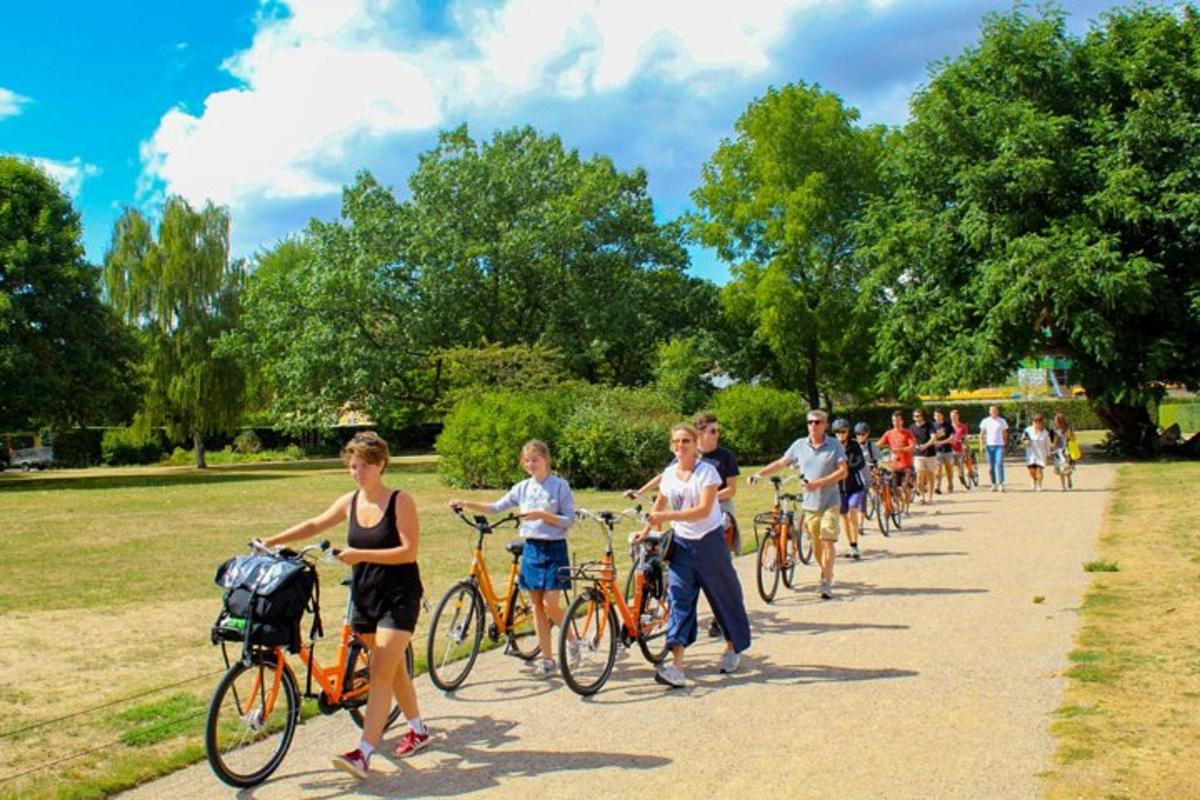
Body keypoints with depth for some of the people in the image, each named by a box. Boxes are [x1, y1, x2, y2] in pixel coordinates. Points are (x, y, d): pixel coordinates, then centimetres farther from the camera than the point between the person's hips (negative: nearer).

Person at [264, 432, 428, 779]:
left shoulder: (400, 501, -12)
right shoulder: (350, 502, 4)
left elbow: (409, 551, -18)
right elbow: (315, 524, 13)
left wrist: (361, 554, -23)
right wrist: (272, 541, 4)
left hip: (399, 597, -6)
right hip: (364, 596, 6)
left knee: (380, 674, -10)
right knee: (393, 667, 16)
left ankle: (363, 753, -12)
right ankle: (418, 730, 32)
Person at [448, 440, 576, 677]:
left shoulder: (560, 486, -5)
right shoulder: (523, 488, 8)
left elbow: (568, 520, -8)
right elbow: (495, 508, 7)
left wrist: (542, 515, -21)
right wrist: (465, 503, -2)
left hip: (553, 549, -5)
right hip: (531, 548, 5)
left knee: (550, 604, -11)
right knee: (536, 605, 6)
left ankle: (572, 640, 16)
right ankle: (547, 660, 13)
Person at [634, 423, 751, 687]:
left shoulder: (707, 471, -12)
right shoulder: (668, 474, 4)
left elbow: (703, 510, -22)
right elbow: (660, 504, 21)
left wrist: (666, 516, -29)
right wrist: (646, 530, 12)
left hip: (709, 541, -4)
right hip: (681, 544, 4)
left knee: (724, 596, 9)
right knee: (678, 599, -8)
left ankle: (732, 648, 34)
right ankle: (677, 666, -14)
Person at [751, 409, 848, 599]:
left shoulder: (834, 446, -5)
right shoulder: (799, 445, 3)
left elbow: (843, 471, -10)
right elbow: (781, 463, 7)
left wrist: (819, 483, -21)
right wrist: (759, 474, -4)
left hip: (830, 502, -3)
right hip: (809, 503, 3)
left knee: (828, 541, -9)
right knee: (816, 542, 11)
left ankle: (827, 584, -6)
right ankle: (825, 572, 32)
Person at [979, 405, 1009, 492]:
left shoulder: (1002, 421, 6)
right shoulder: (985, 421, 7)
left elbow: (1005, 434, 13)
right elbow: (981, 434, 9)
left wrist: (1004, 444, 5)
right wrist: (981, 445, 0)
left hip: (999, 446, -2)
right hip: (989, 445, 2)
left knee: (999, 464, -15)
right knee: (990, 467, 5)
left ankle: (1001, 484, -18)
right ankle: (994, 484, 15)